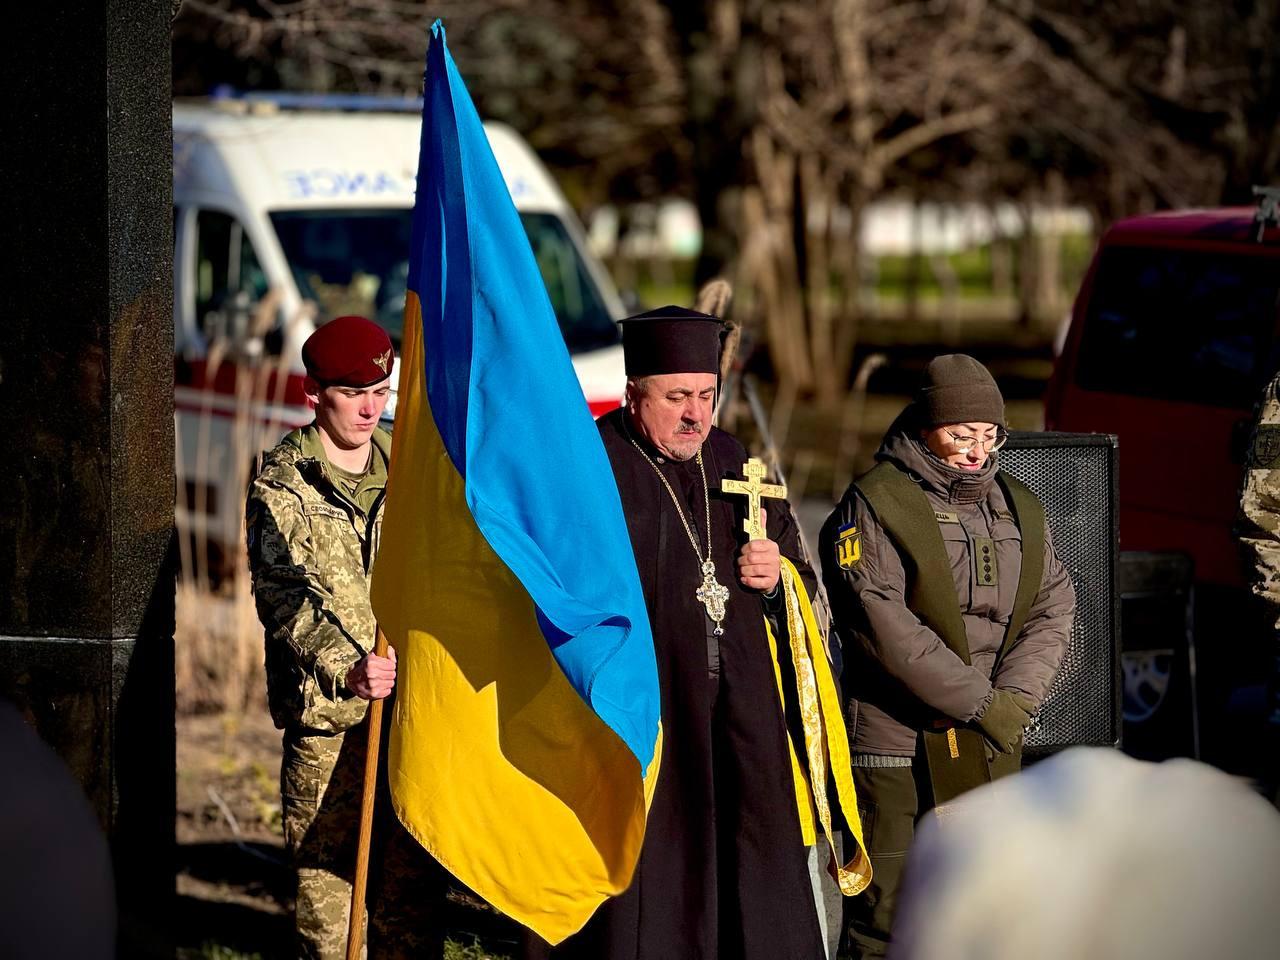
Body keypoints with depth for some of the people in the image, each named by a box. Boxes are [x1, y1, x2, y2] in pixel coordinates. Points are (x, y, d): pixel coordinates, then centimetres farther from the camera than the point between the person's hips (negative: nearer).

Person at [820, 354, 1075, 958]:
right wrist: (981, 703, -15)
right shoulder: (873, 506, -5)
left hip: (993, 747, 6)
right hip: (899, 747, -5)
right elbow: (885, 629, -14)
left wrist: (1014, 699, -8)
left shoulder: (1019, 510, 15)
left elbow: (1053, 610, 9)